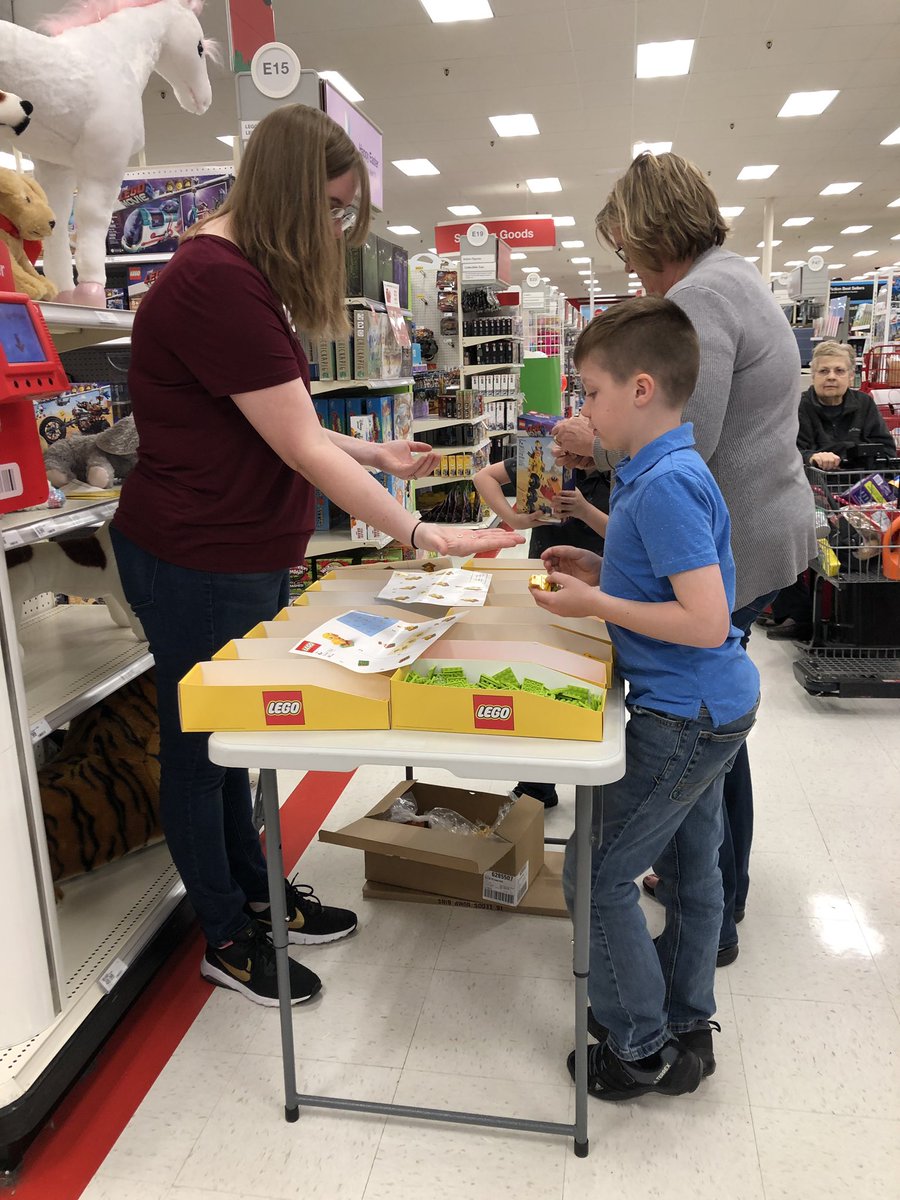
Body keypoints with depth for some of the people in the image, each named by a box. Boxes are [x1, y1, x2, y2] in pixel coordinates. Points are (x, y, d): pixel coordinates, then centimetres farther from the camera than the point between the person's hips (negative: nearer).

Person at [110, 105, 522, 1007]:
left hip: (239, 557, 10)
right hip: (194, 563, -10)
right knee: (198, 744, 8)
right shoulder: (216, 284, -22)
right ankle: (227, 939, 28)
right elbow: (301, 450, -24)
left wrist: (381, 455, 9)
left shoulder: (242, 280, 13)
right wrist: (420, 535, -21)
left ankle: (254, 893, 39)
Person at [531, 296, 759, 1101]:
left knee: (597, 875, 2)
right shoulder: (666, 472, 8)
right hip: (712, 706, 10)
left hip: (685, 717, -10)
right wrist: (600, 569, 7)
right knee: (690, 867, 20)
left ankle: (640, 1048, 20)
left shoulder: (664, 486, -23)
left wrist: (595, 604, -20)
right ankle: (686, 1029, 38)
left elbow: (706, 621, -28)